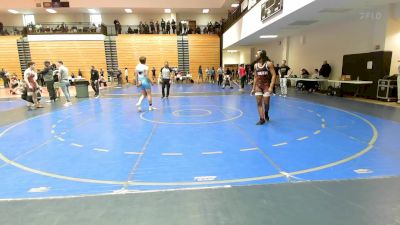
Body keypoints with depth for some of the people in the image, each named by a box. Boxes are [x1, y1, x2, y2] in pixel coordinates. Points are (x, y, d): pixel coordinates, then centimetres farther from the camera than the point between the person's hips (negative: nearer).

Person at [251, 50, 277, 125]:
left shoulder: (268, 64, -7)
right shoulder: (256, 65, 8)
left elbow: (274, 75, -11)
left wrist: (271, 87, -20)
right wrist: (253, 88, 11)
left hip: (266, 85, -4)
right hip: (258, 86, 4)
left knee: (266, 103, -3)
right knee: (259, 103, -1)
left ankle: (266, 113, 28)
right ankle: (262, 119, 5)